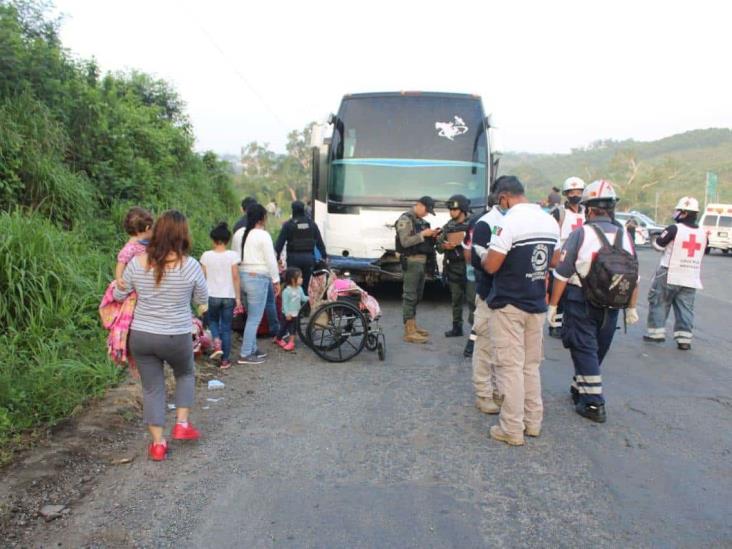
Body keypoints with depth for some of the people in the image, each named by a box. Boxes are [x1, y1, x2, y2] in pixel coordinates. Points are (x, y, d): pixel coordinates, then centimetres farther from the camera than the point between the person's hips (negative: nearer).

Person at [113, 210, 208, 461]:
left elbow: (118, 295, 6)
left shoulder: (137, 262, -7)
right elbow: (202, 300, -1)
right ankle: (182, 424, 22)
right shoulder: (190, 265, -15)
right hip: (176, 337, -2)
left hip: (141, 335, 2)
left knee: (152, 387, 13)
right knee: (185, 374, 26)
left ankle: (158, 443, 17)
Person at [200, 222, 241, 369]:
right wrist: (238, 297, 0)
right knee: (226, 327, 9)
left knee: (213, 320, 25)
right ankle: (225, 360, 12)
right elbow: (235, 277, -7)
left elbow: (203, 277, 1)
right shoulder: (232, 255, -7)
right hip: (228, 296, 0)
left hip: (212, 296, 1)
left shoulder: (206, 255, -3)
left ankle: (217, 342, -2)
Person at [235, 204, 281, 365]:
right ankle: (245, 354, 1)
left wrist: (243, 270, 18)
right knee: (255, 318, -2)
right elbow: (270, 260, -12)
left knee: (252, 316, 18)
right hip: (258, 278, -8)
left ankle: (252, 349, 25)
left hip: (242, 276, 8)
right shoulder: (263, 235, -12)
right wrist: (276, 280, -4)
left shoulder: (239, 233, 10)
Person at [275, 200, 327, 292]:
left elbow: (280, 241, -6)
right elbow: (319, 241, 8)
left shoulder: (288, 224, -5)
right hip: (309, 257, 3)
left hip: (294, 257, -3)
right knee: (307, 283, 9)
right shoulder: (311, 223, 6)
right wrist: (324, 255, 13)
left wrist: (276, 255, -2)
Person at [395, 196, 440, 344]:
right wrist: (423, 234, -18)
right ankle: (409, 332, -7)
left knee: (417, 296, 13)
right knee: (409, 296, -8)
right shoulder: (405, 219, -7)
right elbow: (405, 242, -16)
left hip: (421, 261, 9)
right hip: (411, 262, -9)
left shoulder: (421, 221, 18)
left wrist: (432, 236, 3)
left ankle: (413, 326, 22)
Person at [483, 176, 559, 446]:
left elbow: (491, 266, -18)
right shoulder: (550, 222, 6)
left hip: (508, 306, -7)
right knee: (531, 365, 16)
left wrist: (484, 256, 2)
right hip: (537, 305, 7)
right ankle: (533, 422, 25)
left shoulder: (510, 222, -18)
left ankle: (512, 429, 7)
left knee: (510, 366, 0)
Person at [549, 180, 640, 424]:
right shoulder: (625, 236, 2)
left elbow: (562, 275, -13)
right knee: (597, 350, 19)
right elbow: (634, 277, 7)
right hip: (611, 305, 5)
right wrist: (631, 308, 17)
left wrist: (553, 304, -6)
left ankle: (594, 404, 3)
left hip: (581, 303, -5)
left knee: (584, 351, 3)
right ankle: (580, 388, 36)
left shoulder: (580, 234, -13)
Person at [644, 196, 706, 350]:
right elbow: (700, 253, 17)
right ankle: (684, 339, 4)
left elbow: (658, 245, -5)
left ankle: (656, 333, 11)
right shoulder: (702, 233, 5)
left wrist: (664, 236, 13)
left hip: (669, 276, -5)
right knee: (685, 308, 7)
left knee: (659, 303, 9)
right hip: (691, 278, 5)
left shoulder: (674, 229, -14)